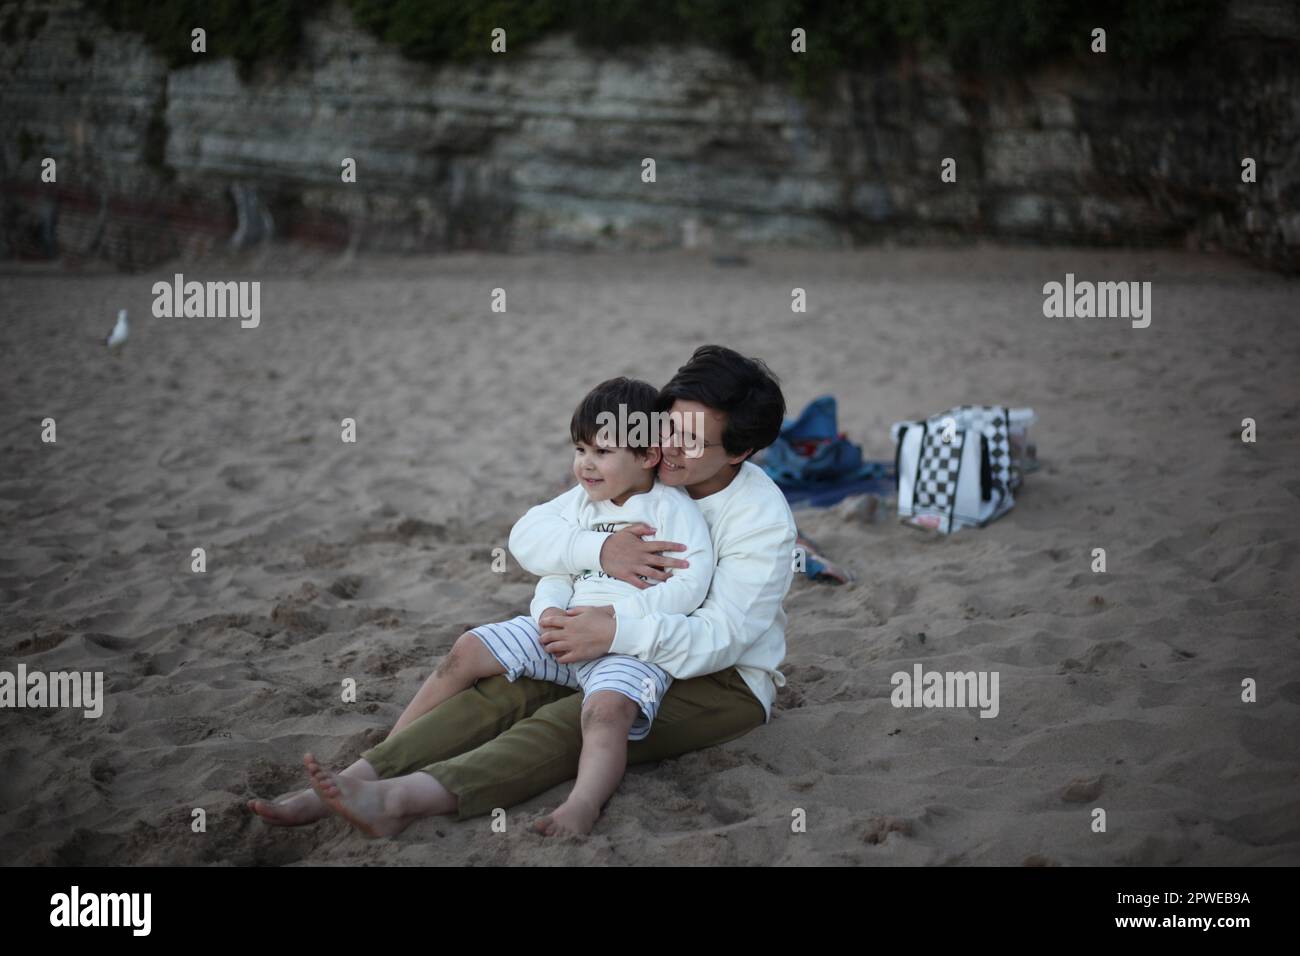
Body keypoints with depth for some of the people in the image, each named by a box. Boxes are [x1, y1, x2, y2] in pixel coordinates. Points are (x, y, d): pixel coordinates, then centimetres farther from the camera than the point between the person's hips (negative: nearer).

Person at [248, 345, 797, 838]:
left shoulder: (763, 520, -17)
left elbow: (723, 637, -25)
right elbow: (527, 536, -7)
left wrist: (616, 632, -37)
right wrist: (600, 549, -28)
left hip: (725, 680, -6)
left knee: (571, 722, -33)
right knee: (501, 695, -22)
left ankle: (398, 800, -52)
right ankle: (353, 782, -35)